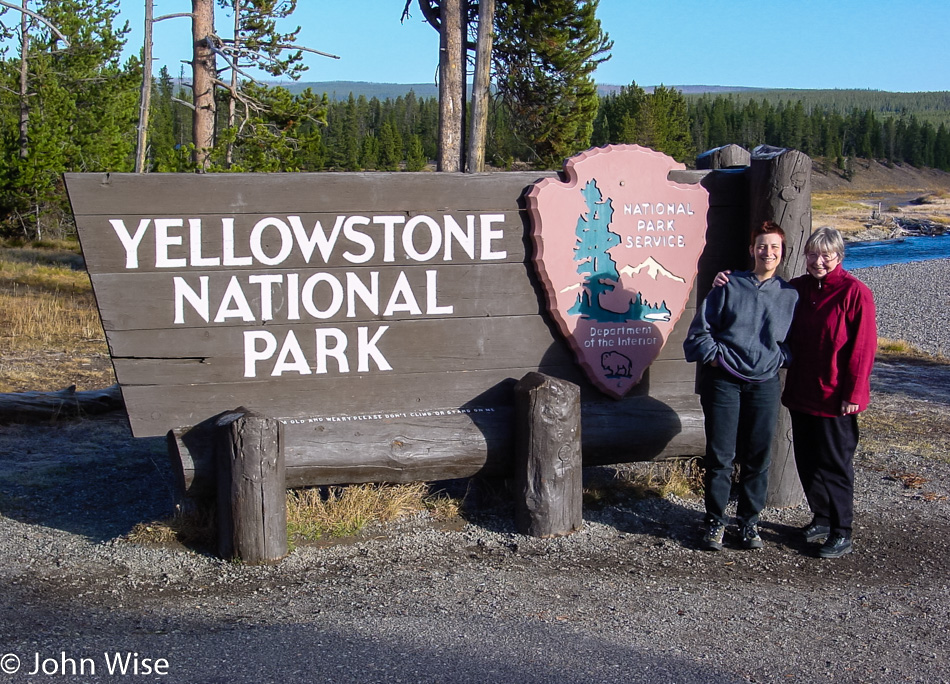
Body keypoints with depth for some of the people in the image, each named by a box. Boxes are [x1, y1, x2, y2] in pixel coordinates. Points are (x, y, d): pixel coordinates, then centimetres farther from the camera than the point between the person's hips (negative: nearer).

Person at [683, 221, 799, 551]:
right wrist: (713, 357, -3)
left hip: (765, 384, 2)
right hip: (724, 381, -2)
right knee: (720, 454, 2)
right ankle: (715, 521, 15)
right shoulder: (730, 286, 0)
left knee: (758, 456, 7)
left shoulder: (790, 295, 5)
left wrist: (781, 359, -2)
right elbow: (700, 328, 3)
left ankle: (749, 521, 21)